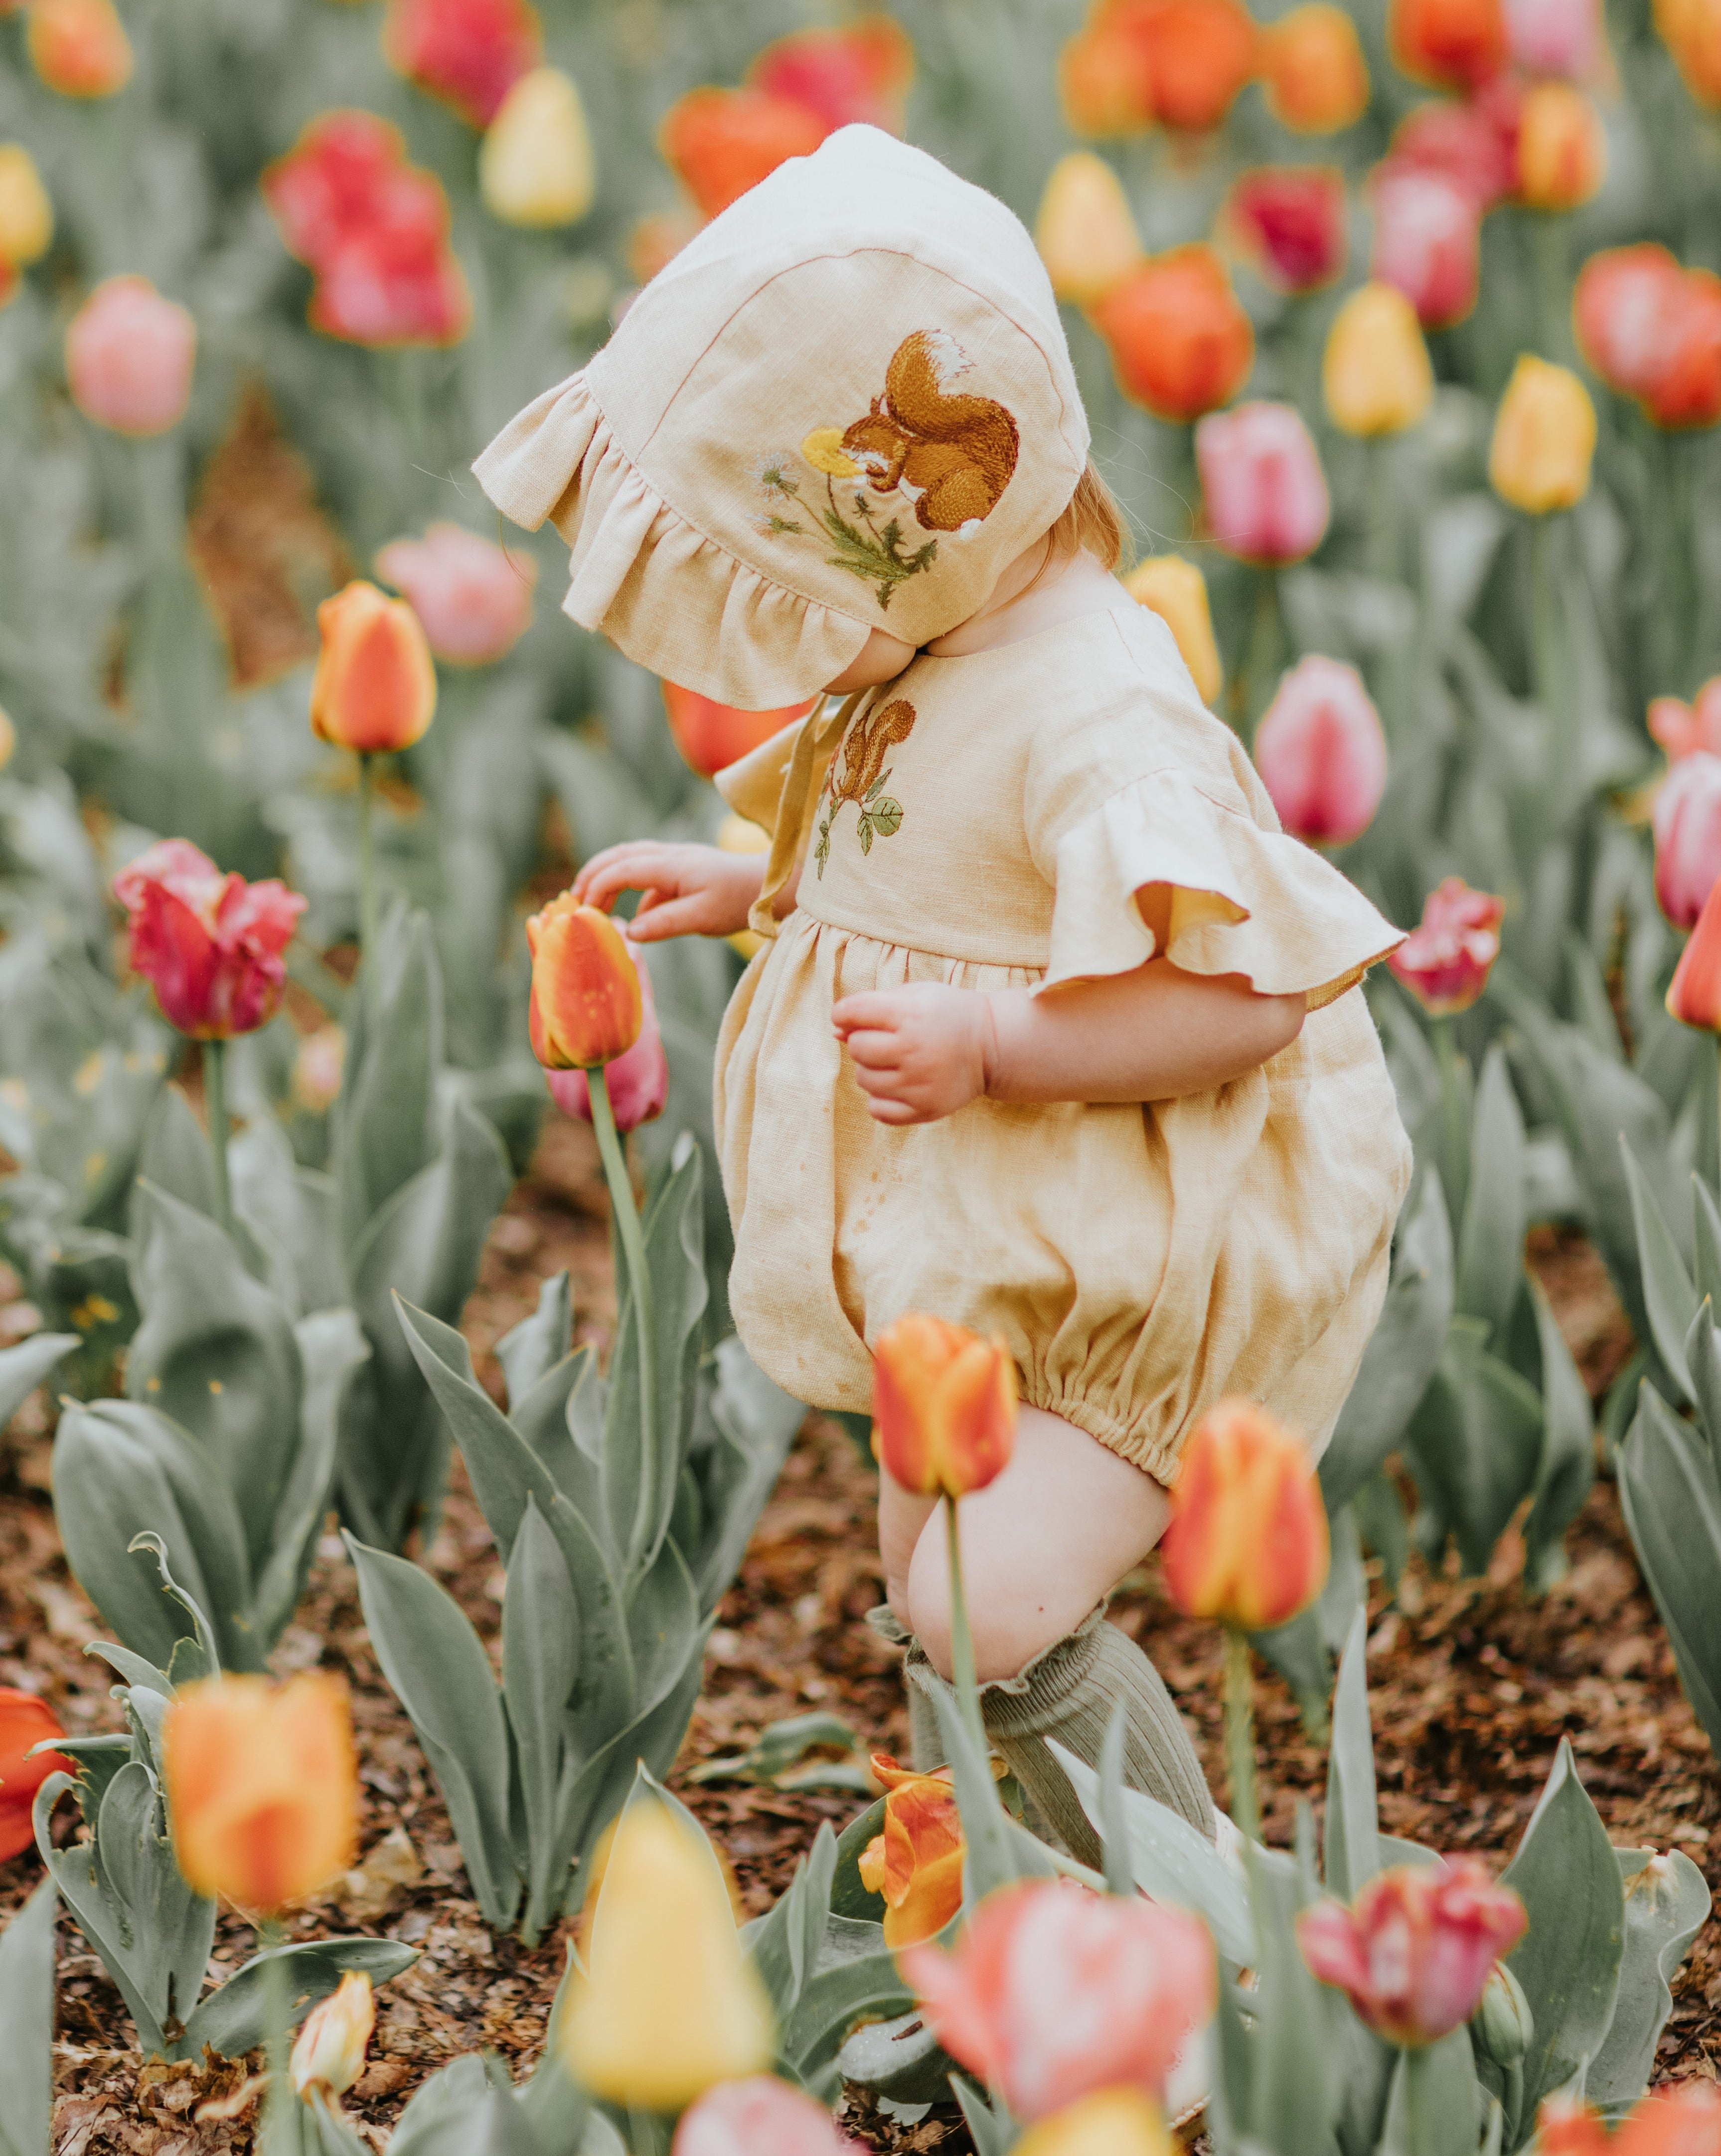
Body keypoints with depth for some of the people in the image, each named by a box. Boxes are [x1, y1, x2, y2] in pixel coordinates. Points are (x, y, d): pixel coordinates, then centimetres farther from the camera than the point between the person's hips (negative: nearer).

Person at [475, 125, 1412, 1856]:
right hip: (966, 1257, 10)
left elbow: (1246, 997, -29)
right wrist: (749, 888, 10)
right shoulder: (927, 668, 1)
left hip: (1148, 1261, -10)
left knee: (1003, 1610, -21)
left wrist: (989, 1047, -32)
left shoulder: (1094, 711, -28)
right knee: (926, 1604, 16)